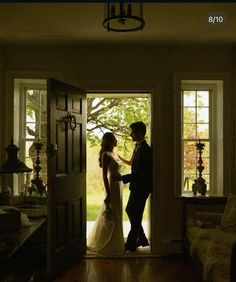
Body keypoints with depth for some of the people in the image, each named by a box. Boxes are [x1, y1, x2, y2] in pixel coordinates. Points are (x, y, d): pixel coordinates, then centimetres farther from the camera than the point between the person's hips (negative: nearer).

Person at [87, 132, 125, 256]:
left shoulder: (115, 154, 12)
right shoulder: (106, 155, -13)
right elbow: (104, 175, -17)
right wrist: (108, 194, -19)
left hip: (118, 185, 9)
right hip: (112, 186, -9)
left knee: (116, 215, 16)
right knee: (111, 217, -2)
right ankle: (108, 246, 9)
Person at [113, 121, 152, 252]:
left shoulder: (143, 149, -21)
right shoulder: (139, 147, 11)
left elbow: (139, 172, -26)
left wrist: (122, 178, -25)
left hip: (141, 187, -10)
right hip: (137, 187, 10)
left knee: (135, 215, 1)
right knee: (130, 211, 18)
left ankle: (131, 244, 14)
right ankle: (142, 239, 28)